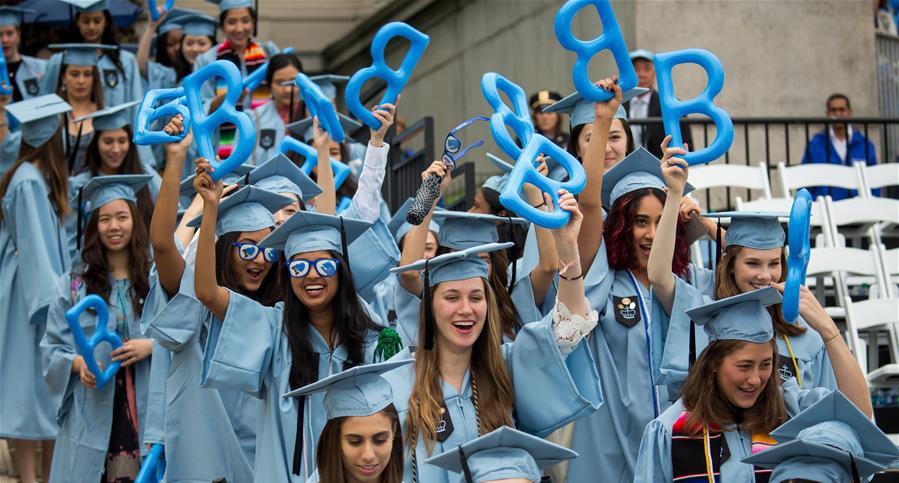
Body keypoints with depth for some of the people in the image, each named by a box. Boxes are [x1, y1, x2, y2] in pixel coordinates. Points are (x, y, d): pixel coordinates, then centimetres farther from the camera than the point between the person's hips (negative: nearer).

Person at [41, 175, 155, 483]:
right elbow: (52, 348, 4)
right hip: (92, 414, 0)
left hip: (146, 408, 0)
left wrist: (152, 346, -13)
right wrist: (79, 363, -15)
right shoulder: (74, 286, 5)